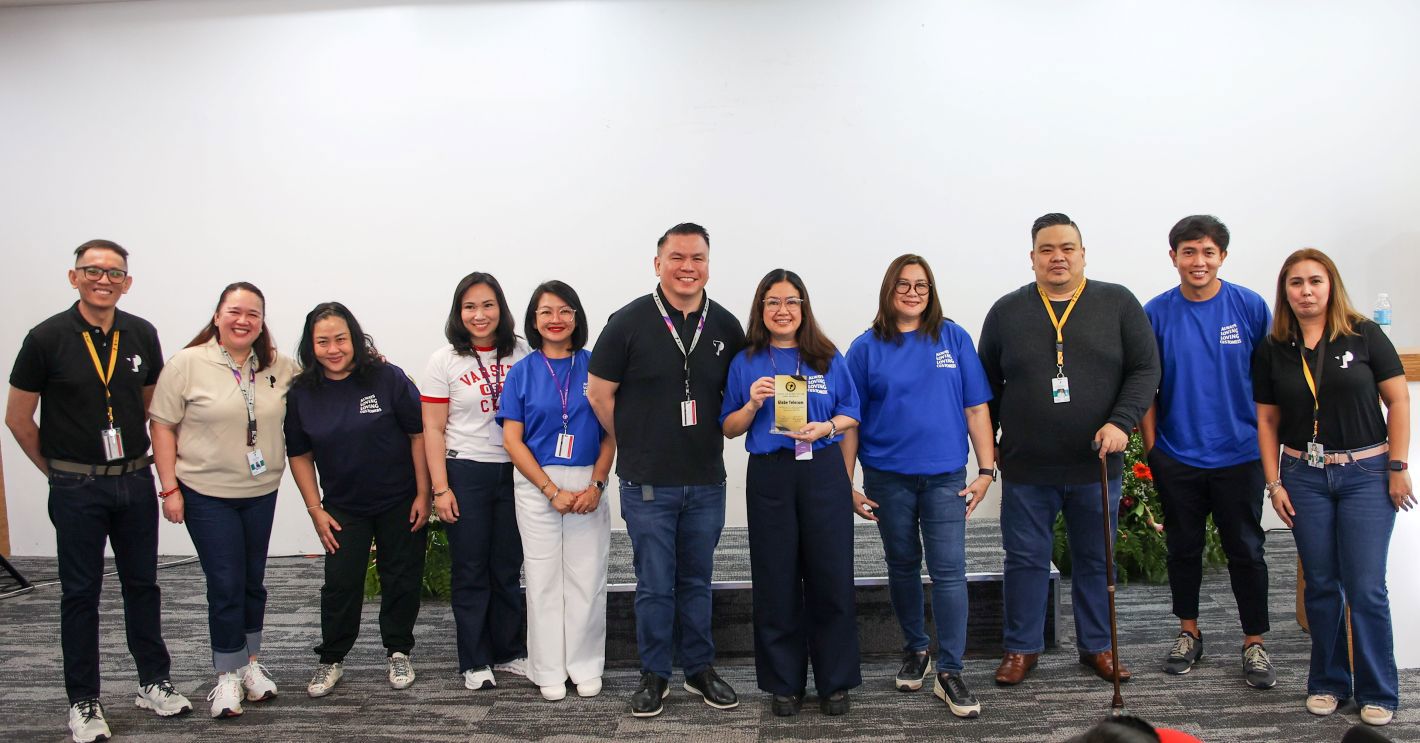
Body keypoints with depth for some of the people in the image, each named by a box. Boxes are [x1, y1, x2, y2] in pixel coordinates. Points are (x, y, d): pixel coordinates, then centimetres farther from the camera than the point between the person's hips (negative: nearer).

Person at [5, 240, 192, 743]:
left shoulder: (142, 335, 1)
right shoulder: (47, 338, -9)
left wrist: (142, 461, 9)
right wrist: (58, 471, 4)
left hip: (135, 481, 3)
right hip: (76, 489, -3)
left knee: (143, 584, 13)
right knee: (81, 594, 6)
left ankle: (154, 682, 27)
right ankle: (83, 701, 19)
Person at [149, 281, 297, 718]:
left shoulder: (279, 368, 2)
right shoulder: (188, 364, -9)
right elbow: (162, 427, -6)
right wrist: (170, 488, -10)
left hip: (261, 492, 4)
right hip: (206, 493, -4)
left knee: (253, 581, 15)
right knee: (225, 585, -1)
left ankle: (251, 662, 31)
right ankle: (228, 676, 15)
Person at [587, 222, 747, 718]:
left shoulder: (726, 327, 2)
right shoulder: (629, 322, -7)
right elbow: (599, 393, -1)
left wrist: (712, 440, 6)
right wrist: (636, 448, 3)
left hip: (707, 482, 3)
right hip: (647, 484, -3)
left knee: (696, 582, 15)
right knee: (655, 585, 6)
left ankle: (700, 669, 30)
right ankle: (654, 675, 23)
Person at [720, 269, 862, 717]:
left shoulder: (827, 358, 6)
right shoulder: (745, 363, 6)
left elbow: (851, 413, 8)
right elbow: (729, 428, 7)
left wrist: (826, 427, -11)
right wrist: (753, 403, -12)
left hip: (823, 473, 0)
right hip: (770, 476, 0)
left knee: (831, 578, 1)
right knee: (777, 582, 5)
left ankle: (835, 681, 16)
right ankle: (784, 683, 19)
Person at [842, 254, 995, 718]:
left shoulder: (954, 339, 2)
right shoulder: (867, 348, 1)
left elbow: (977, 407, 2)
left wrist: (986, 470, -3)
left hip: (945, 475, 0)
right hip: (887, 476, 1)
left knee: (949, 571, -4)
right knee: (902, 566, 14)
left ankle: (949, 672, 5)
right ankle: (915, 649, 32)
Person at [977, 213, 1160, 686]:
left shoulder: (1118, 303, 2)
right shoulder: (1007, 311, 4)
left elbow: (1146, 369, 0)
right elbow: (987, 387, 9)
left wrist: (1121, 422, -14)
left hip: (1096, 466, 0)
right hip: (1025, 469, 0)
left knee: (1096, 561, 13)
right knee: (1025, 560, 7)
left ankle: (1097, 646, 29)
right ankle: (1021, 647, 22)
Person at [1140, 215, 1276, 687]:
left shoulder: (1250, 307, -3)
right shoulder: (1157, 312, -2)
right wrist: (1150, 445, 0)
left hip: (1239, 453, -1)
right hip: (1176, 456, 1)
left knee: (1246, 550, 7)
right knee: (1183, 547, 12)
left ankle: (1254, 643, 21)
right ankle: (1188, 633, 28)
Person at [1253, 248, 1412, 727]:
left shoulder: (1364, 336, -2)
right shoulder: (1273, 350, 3)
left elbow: (1398, 401, 0)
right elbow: (1267, 420, 7)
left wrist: (1398, 466, -5)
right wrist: (1274, 482, 2)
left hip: (1366, 472, -2)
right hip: (1304, 475, 2)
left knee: (1366, 588, -2)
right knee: (1321, 585, 9)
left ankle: (1378, 692, 13)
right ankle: (1328, 683, 23)